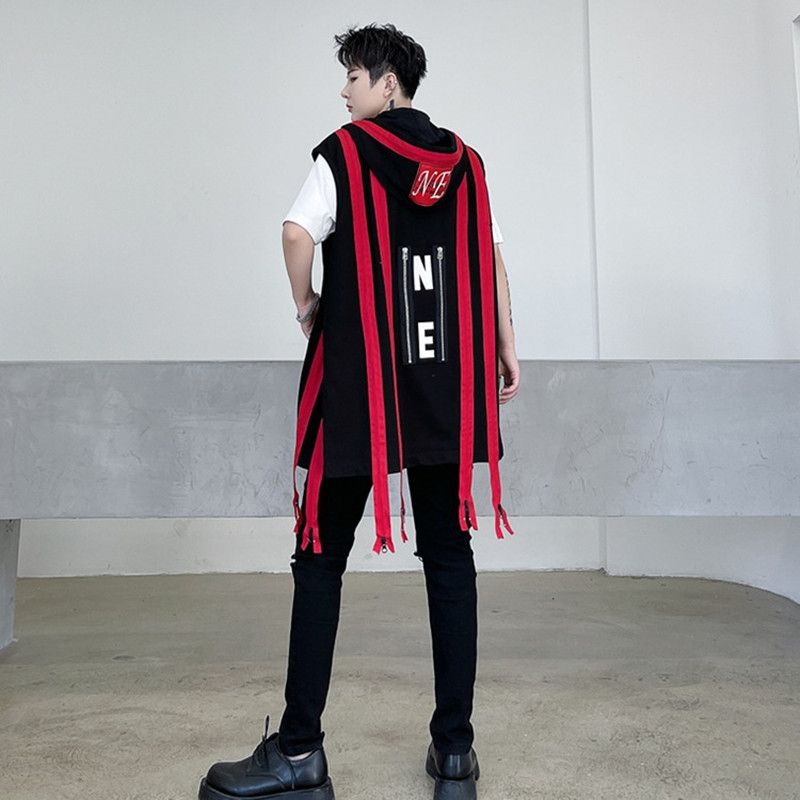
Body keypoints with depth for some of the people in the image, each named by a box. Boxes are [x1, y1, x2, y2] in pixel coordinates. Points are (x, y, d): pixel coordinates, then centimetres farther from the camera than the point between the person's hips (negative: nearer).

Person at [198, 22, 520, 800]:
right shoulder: (464, 160, 15)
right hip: (447, 387, 4)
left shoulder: (343, 152, 2)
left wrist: (306, 305, 2)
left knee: (321, 558, 3)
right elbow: (490, 254, 11)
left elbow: (297, 231, -14)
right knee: (448, 556, 6)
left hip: (358, 384, -4)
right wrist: (507, 350, 14)